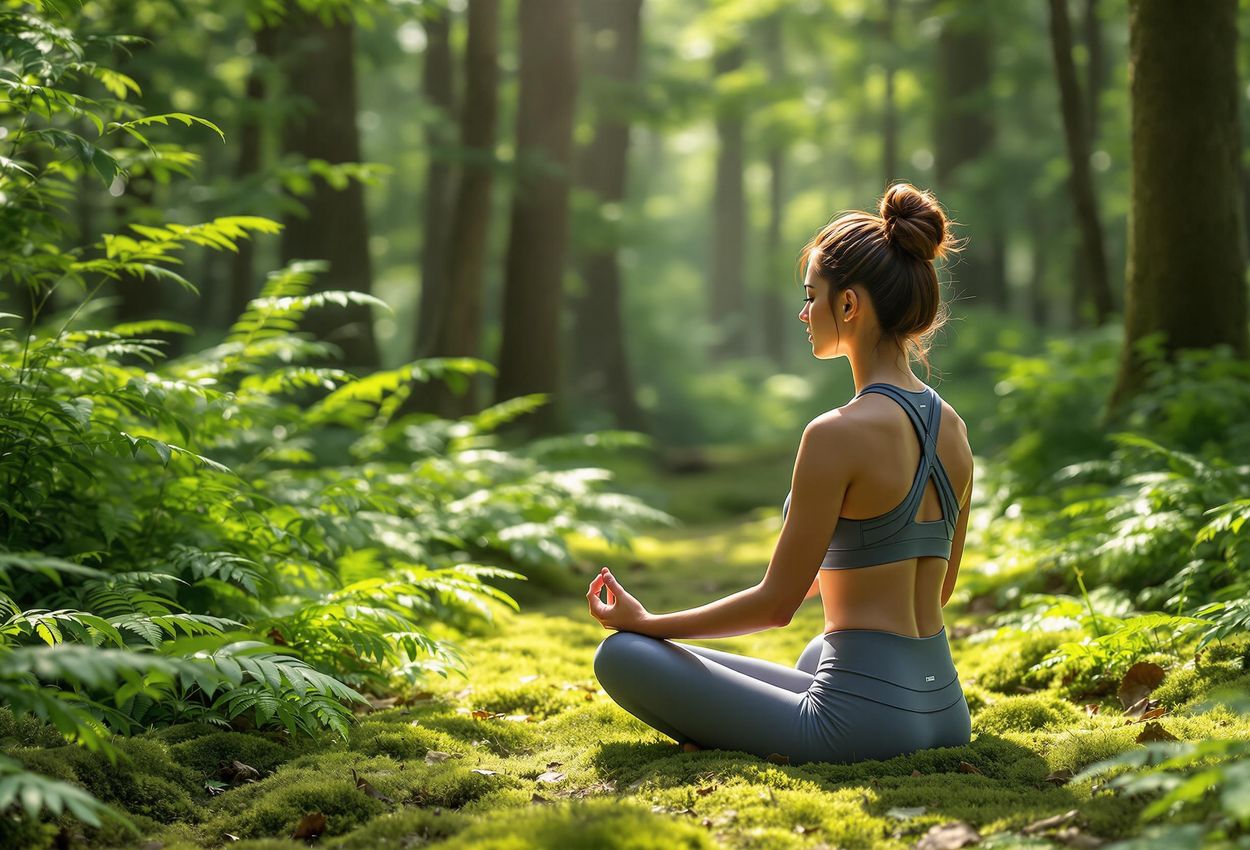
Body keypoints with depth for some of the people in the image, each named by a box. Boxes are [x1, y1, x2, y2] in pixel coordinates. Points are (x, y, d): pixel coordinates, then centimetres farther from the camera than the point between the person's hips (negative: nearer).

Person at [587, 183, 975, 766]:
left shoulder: (839, 433, -18)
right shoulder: (952, 427, 6)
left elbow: (777, 603, -13)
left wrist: (644, 621, 0)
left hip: (865, 719, -8)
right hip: (946, 713, 8)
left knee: (620, 654, 2)